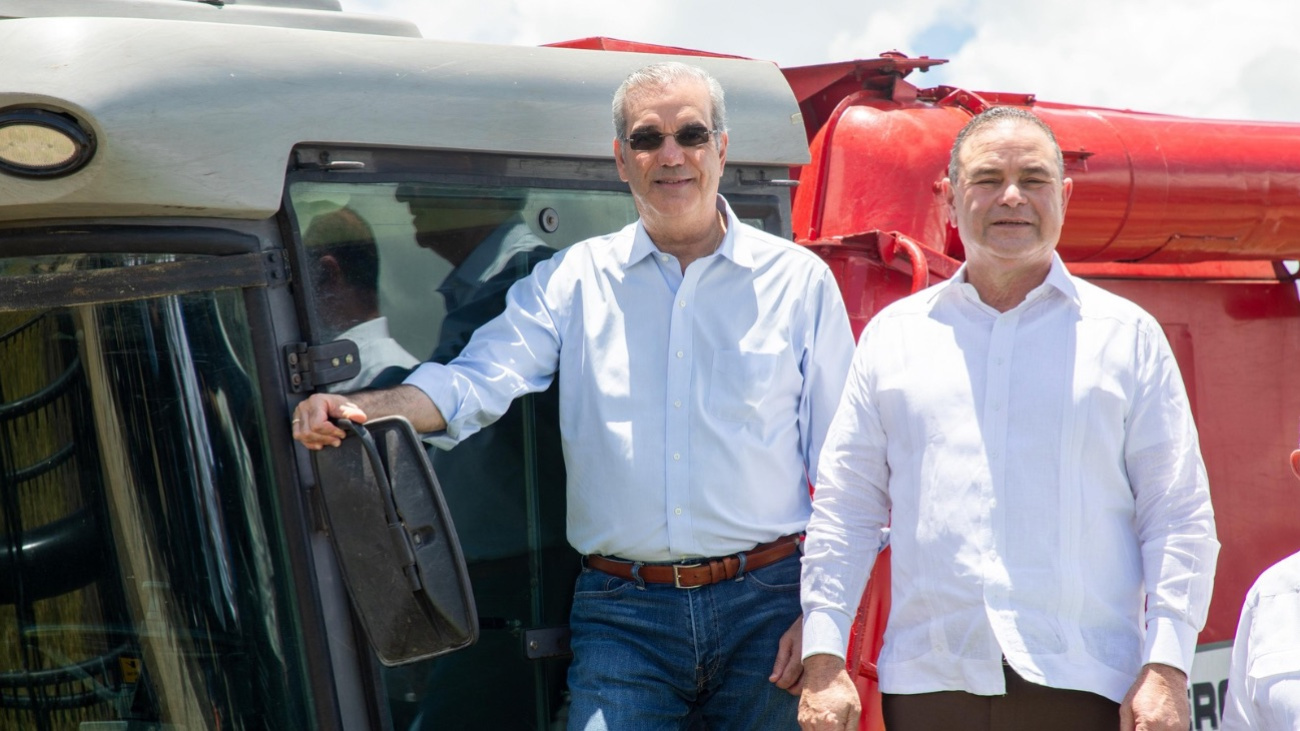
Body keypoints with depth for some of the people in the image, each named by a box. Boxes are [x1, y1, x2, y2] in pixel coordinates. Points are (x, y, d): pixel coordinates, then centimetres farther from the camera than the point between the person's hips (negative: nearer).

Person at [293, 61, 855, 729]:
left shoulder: (798, 280, 6)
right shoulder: (573, 280, 8)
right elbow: (476, 381, -4)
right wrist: (358, 411, -23)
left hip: (766, 606, 0)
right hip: (624, 615, 0)